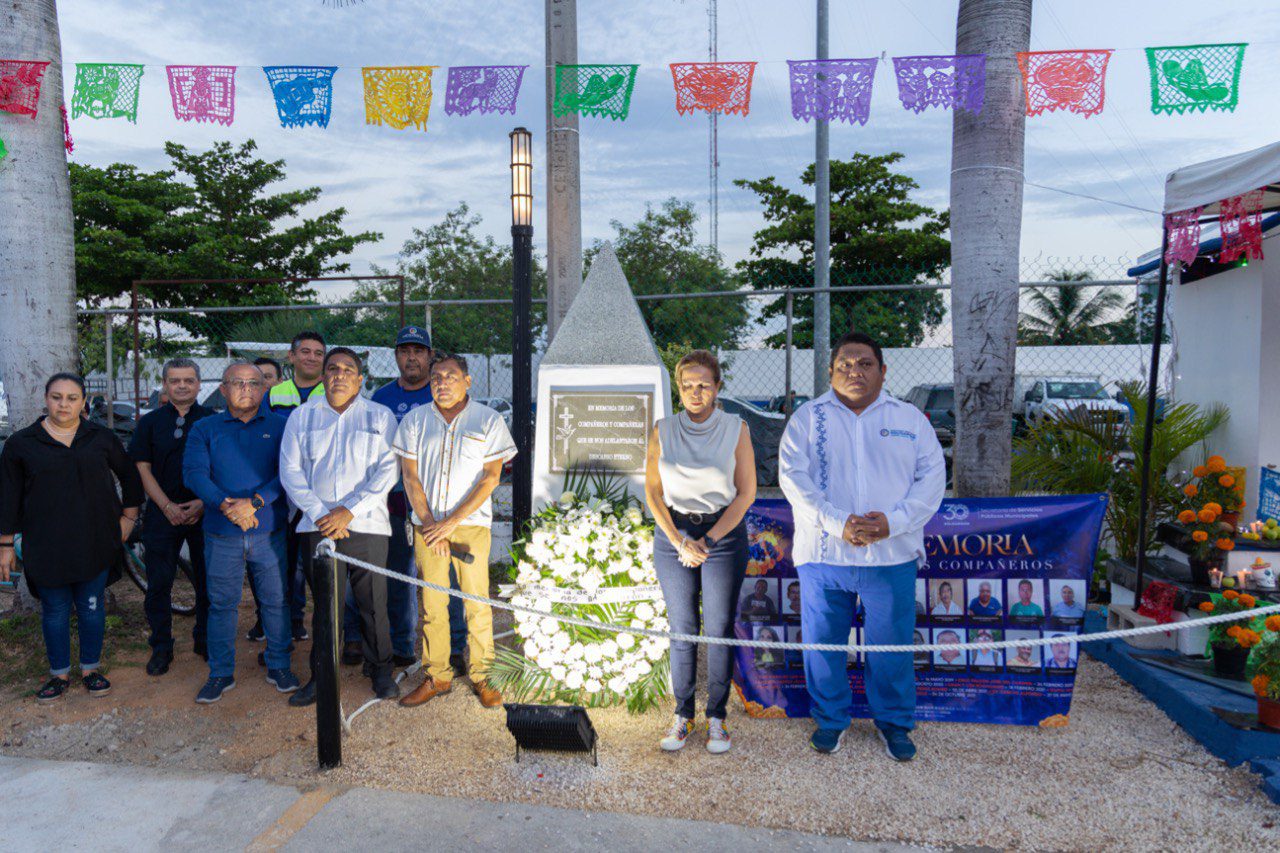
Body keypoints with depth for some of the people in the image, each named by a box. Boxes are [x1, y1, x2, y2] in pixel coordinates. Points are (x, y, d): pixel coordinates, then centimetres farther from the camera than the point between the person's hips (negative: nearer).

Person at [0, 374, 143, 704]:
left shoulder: (101, 438, 3)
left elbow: (129, 476, 14)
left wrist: (129, 516, 8)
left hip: (95, 543, 1)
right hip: (45, 547, 0)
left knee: (92, 609, 9)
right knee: (55, 612, 8)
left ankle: (91, 668, 25)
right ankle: (59, 674, 24)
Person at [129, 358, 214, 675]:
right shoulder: (150, 421, 7)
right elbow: (143, 469, 3)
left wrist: (202, 503, -11)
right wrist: (168, 506, -9)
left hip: (203, 512, -1)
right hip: (162, 513, 1)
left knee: (207, 581, 5)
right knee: (159, 583, 3)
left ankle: (205, 639, 20)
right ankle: (161, 646, 16)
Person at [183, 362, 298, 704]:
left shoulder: (279, 426, 5)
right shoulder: (204, 429, 7)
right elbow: (194, 473, -5)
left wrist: (255, 502, -19)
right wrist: (226, 505, -20)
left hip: (270, 531, 0)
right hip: (221, 534, 1)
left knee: (276, 601, 7)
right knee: (221, 605, 9)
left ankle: (279, 665, 22)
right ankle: (221, 673, 23)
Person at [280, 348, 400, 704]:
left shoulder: (380, 416, 5)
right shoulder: (302, 416, 10)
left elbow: (388, 470, -3)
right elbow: (290, 471, 4)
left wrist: (349, 511, -11)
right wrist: (321, 514, -8)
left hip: (367, 525, -1)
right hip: (317, 527, 1)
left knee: (373, 603, 3)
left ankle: (381, 669, 20)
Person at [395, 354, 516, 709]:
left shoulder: (488, 420, -1)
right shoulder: (414, 420, 7)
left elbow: (490, 478, -5)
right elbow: (410, 476, 4)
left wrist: (450, 523, -11)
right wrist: (428, 523, -6)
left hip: (471, 523, -2)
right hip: (427, 524, 2)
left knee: (477, 603, 0)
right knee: (431, 603, 5)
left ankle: (481, 677, 13)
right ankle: (437, 676, 18)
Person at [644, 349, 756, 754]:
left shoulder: (735, 429, -3)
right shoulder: (663, 431, 0)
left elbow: (746, 493, -3)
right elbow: (653, 492, 1)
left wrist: (708, 540, -8)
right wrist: (680, 541, -8)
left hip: (725, 534, -1)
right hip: (672, 533, 1)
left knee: (719, 630, 3)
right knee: (682, 628, 6)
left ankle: (717, 717, 17)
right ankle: (682, 714, 20)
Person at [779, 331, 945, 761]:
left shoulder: (910, 418, 8)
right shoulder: (807, 418, 3)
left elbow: (932, 475, 2)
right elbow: (793, 477, -5)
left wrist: (893, 521, -13)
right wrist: (837, 523, -17)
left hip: (892, 555, 1)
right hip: (824, 553, 0)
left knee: (892, 643, 9)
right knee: (823, 640, 10)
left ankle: (894, 722, 32)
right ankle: (830, 719, 31)